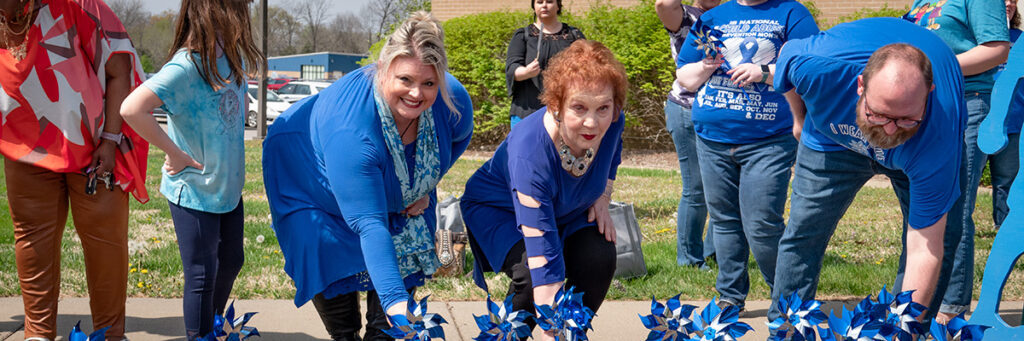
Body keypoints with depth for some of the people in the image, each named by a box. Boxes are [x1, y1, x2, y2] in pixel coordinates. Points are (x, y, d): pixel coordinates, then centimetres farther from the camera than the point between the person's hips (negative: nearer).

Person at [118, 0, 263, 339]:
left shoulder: (233, 59, 0)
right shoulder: (185, 66, -25)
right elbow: (132, 109, -35)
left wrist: (232, 153, 10)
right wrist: (174, 152, -26)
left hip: (228, 184, 8)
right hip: (194, 192, -8)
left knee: (231, 260, 21)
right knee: (202, 275, 2)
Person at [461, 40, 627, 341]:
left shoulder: (611, 121, -26)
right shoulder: (530, 154, -43)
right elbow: (544, 262, -45)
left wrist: (602, 199, -7)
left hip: (566, 209, 5)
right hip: (499, 208, -5)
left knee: (599, 258, -23)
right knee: (531, 272, -32)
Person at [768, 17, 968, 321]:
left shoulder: (938, 136, -44)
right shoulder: (817, 68, -42)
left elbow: (925, 250, -41)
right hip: (833, 133, 1)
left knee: (942, 239, -13)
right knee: (803, 233, -3)